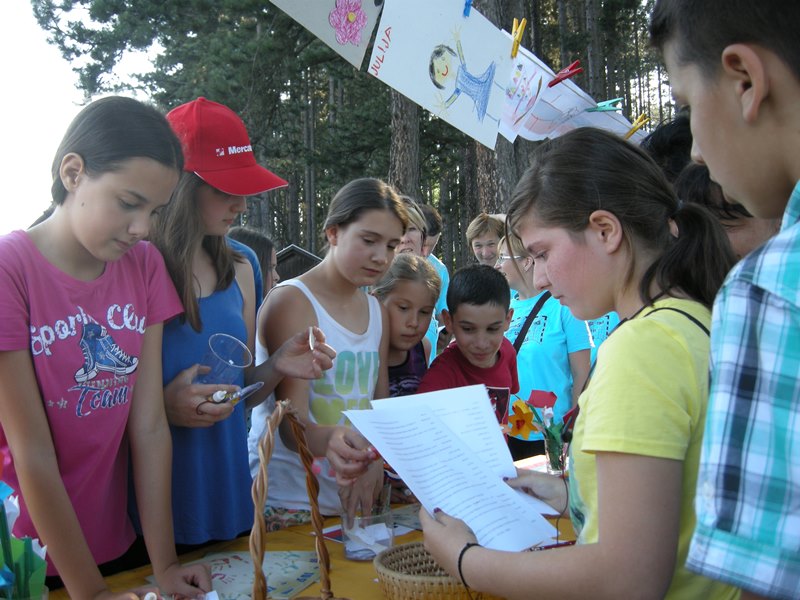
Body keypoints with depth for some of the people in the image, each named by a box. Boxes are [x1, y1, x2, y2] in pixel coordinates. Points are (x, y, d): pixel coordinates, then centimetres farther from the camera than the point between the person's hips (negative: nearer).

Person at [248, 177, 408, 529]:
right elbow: (292, 424, -19)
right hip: (288, 502, -6)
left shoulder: (377, 313, 10)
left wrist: (373, 465, -12)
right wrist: (330, 438, -42)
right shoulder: (290, 301, -12)